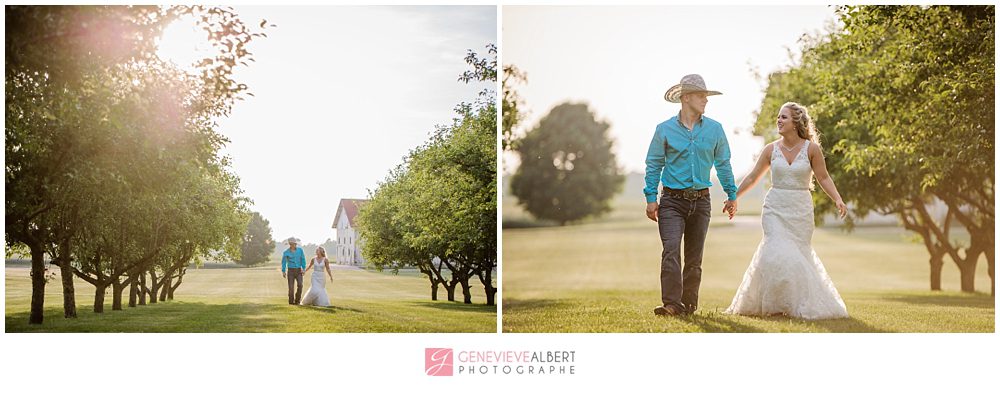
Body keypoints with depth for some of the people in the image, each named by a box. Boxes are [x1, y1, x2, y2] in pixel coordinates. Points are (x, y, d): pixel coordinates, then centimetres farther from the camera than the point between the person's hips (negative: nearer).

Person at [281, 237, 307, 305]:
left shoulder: (300, 250, 2)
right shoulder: (286, 252, -2)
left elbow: (303, 260, 6)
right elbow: (284, 262, 0)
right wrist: (283, 272, -9)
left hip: (298, 271, 1)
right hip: (291, 271, -1)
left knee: (300, 285, -16)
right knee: (291, 287, -6)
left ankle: (297, 300, -2)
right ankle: (291, 301, 6)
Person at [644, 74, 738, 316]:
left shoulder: (715, 129, 6)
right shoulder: (665, 129, -1)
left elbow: (723, 164, 15)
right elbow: (653, 164, 3)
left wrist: (731, 195, 16)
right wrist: (651, 198, -3)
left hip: (701, 201, 3)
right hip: (672, 201, -3)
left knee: (694, 257, 8)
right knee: (671, 251, -17)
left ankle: (689, 304, 18)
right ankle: (671, 304, -20)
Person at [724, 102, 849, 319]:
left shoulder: (811, 148, -3)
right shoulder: (771, 149, 2)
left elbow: (823, 178, 2)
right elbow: (752, 177, 9)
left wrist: (838, 199, -12)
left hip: (800, 210, 0)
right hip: (775, 208, 1)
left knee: (798, 255, 2)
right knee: (778, 254, -12)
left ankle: (801, 305, 19)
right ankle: (774, 303, 4)